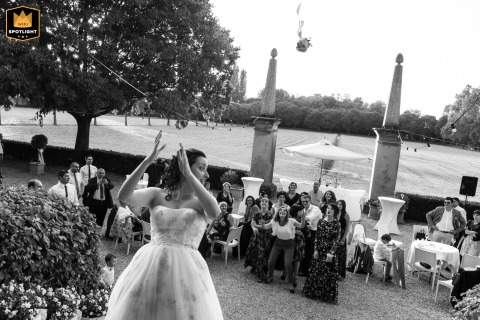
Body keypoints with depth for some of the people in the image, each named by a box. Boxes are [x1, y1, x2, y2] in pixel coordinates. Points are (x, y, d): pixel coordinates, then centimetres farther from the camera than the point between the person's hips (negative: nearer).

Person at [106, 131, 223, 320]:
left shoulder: (201, 202, 0)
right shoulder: (156, 195, 2)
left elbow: (215, 213, -23)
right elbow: (124, 196, -11)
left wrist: (188, 175, -21)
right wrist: (147, 161, -19)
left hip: (185, 269, -1)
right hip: (149, 267, 1)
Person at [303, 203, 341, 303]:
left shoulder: (337, 224, -7)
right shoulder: (321, 221, 2)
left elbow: (336, 240, -9)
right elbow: (317, 236, 4)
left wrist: (331, 253, -15)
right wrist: (315, 250, -1)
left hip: (330, 251, -3)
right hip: (319, 250, 3)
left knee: (328, 273, 3)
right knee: (316, 271, 9)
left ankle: (328, 295, 18)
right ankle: (315, 293, 25)